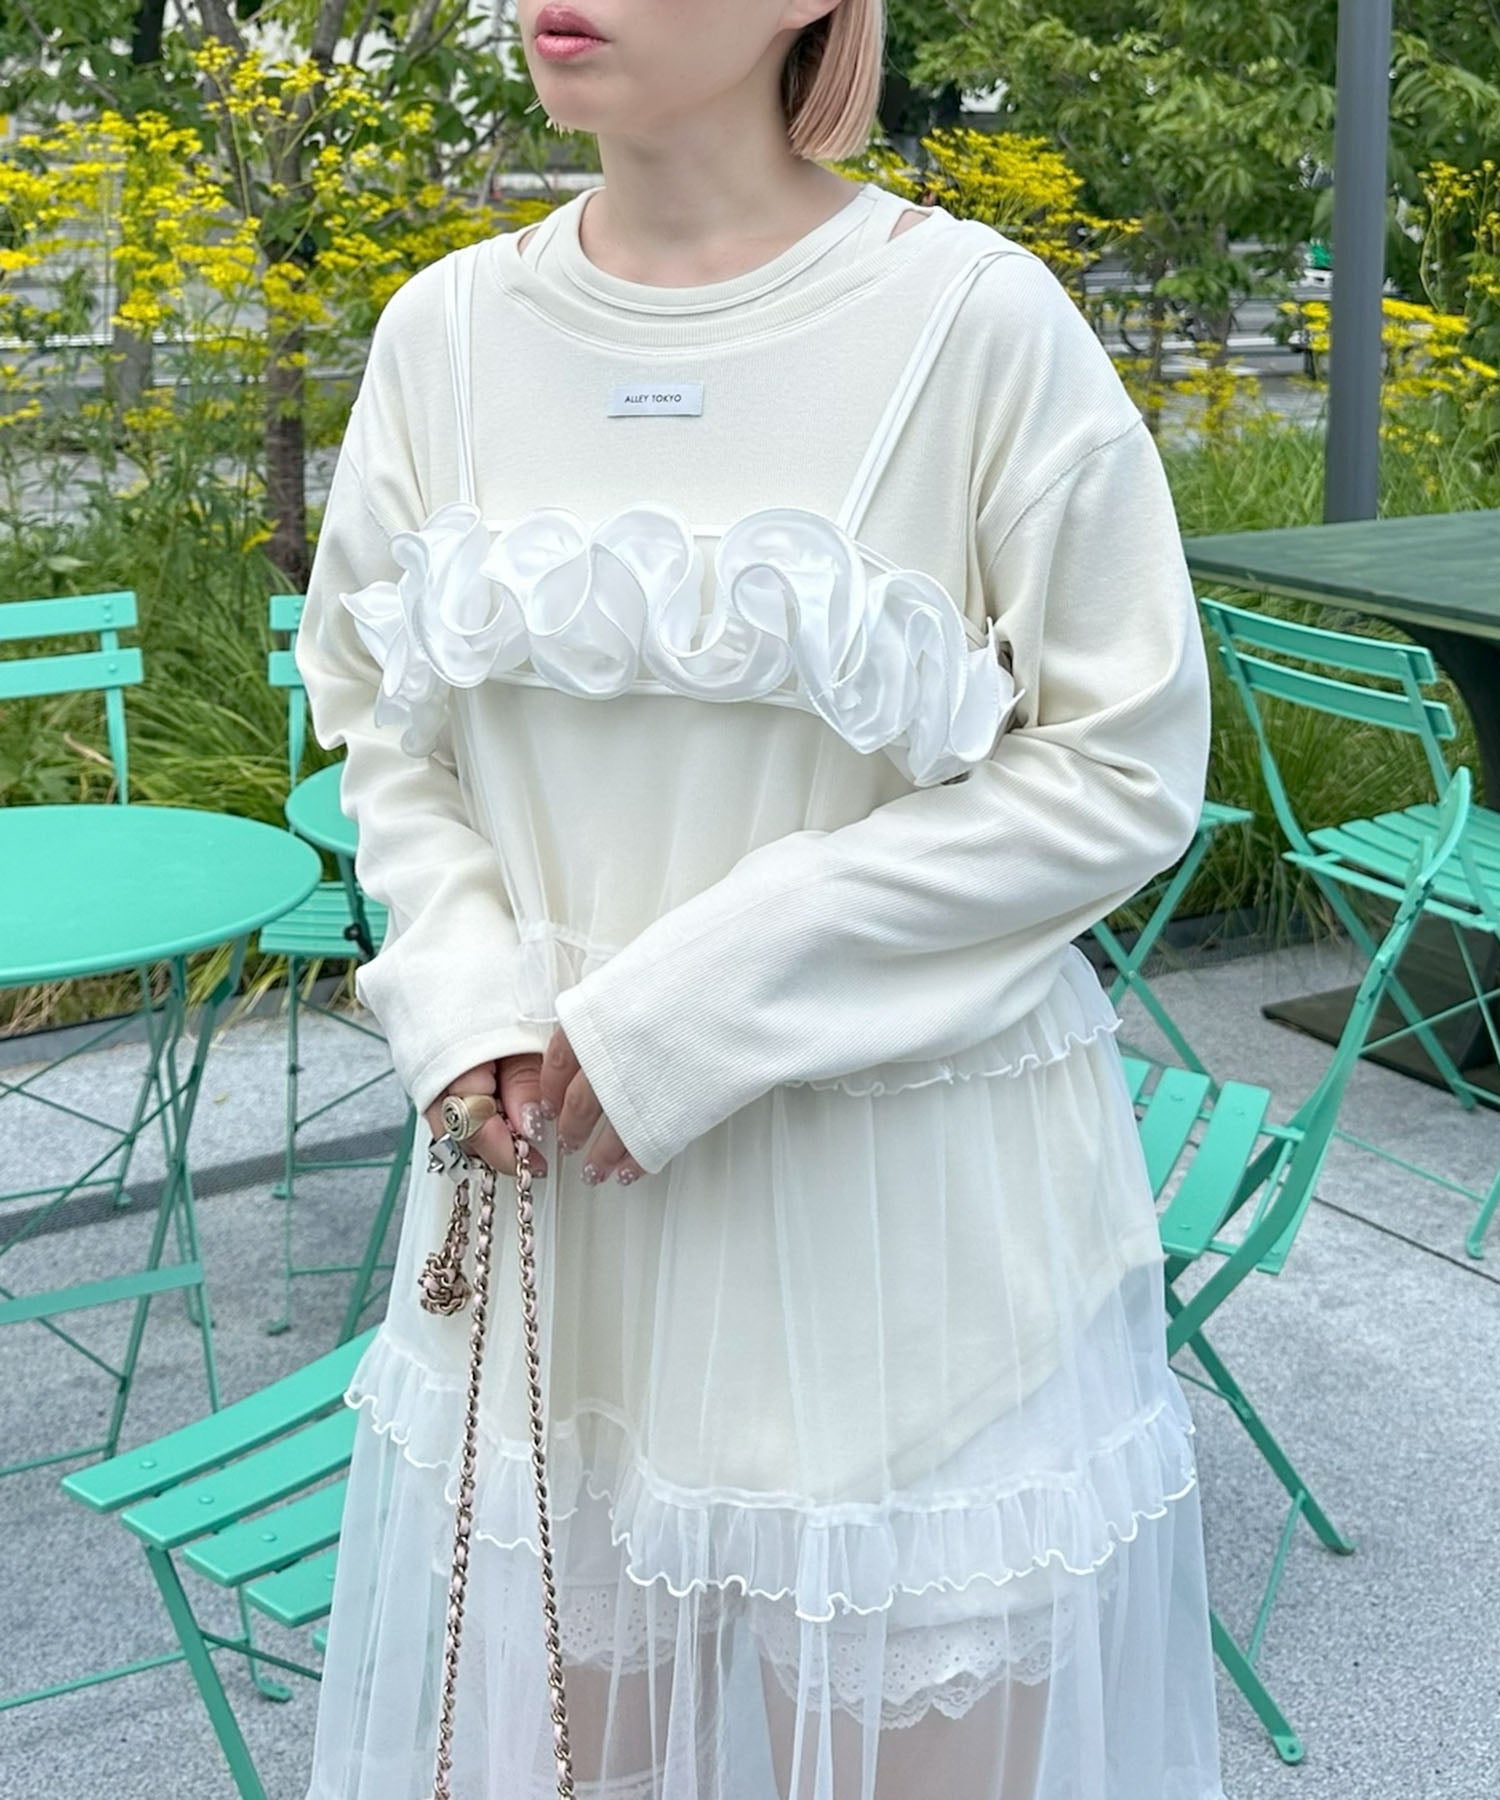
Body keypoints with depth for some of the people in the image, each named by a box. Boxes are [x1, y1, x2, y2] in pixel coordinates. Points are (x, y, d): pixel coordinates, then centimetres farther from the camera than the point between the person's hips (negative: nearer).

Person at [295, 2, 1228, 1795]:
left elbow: (1123, 767, -10)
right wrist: (467, 1006, -7)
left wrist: (700, 1003, -14)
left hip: (912, 1206, -3)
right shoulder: (446, 330, 1)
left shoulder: (974, 317, -12)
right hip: (552, 1172, 4)